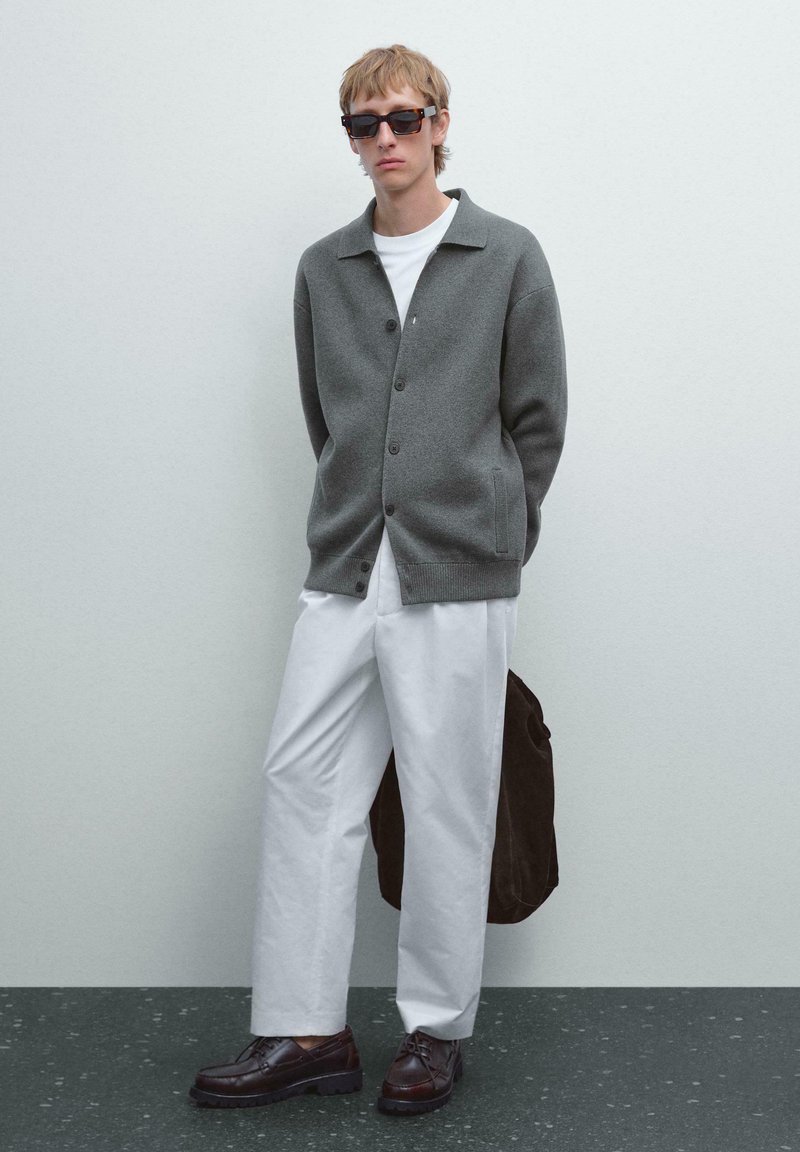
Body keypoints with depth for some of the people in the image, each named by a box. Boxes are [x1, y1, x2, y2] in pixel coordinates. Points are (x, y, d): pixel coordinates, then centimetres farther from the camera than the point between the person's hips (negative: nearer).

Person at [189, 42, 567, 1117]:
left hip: (459, 583, -4)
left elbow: (540, 417, 4)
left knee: (447, 803, 3)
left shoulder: (508, 256, 1)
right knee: (303, 782, 1)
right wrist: (365, 517, 13)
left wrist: (488, 533, 7)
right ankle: (305, 1030, 12)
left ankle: (438, 1029, 18)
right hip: (345, 572, 4)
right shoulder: (324, 269, 11)